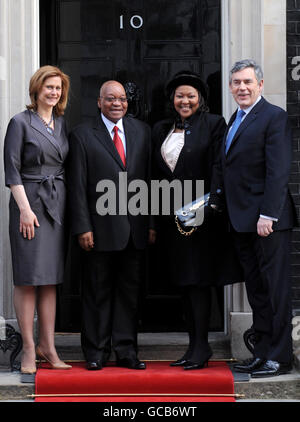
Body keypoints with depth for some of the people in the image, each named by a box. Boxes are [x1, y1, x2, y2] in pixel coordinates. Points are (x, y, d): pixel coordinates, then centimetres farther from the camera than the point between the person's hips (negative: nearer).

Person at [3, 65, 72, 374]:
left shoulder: (62, 125, 14)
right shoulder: (21, 123, -3)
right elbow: (12, 169, -7)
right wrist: (25, 208, -14)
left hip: (58, 204, 6)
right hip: (30, 202, -6)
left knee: (50, 278, 7)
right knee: (28, 278, -4)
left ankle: (47, 346, 11)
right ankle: (29, 348, -1)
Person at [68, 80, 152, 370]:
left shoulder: (141, 131, 11)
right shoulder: (82, 135, 1)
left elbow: (150, 178, 10)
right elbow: (77, 186, -3)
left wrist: (152, 223, 5)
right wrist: (82, 227, -9)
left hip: (135, 227, 3)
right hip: (101, 228, -3)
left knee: (130, 290, 8)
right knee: (97, 292, 4)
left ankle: (126, 351, 16)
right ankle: (96, 352, 13)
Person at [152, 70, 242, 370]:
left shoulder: (213, 124, -3)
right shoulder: (161, 129, 14)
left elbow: (217, 173, -8)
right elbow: (156, 172, 16)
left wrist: (203, 210, -16)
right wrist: (154, 219, 8)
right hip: (172, 215, 6)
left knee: (198, 281, -6)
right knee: (184, 283, 8)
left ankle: (201, 348, 0)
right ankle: (193, 346, 14)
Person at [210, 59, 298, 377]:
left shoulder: (274, 117, -10)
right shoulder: (234, 120, 17)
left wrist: (267, 215, -21)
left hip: (267, 219, -9)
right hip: (241, 220, 9)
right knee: (256, 289, 13)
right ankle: (262, 352, 20)